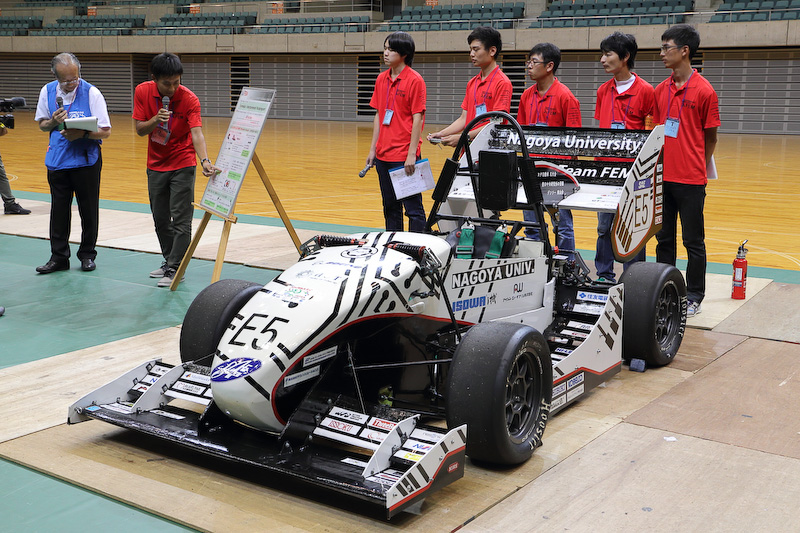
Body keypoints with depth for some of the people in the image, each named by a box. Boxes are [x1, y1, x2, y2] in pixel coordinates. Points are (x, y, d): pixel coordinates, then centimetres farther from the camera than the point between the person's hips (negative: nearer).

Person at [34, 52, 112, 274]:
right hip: (57, 159, 3)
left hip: (86, 160, -3)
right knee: (59, 209, 5)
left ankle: (87, 255, 19)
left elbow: (105, 131, -9)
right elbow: (42, 124, 12)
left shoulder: (91, 93, -9)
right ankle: (59, 257, 15)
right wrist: (54, 122, -11)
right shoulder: (47, 91, 3)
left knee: (88, 210, 5)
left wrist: (82, 133, -27)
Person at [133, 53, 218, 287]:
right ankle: (169, 260, 30)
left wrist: (204, 160, -47)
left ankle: (175, 269, -2)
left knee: (180, 218, -8)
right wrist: (155, 120, -27)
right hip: (155, 164, 5)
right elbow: (139, 130, -6)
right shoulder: (142, 92, -8)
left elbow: (196, 132, -30)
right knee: (160, 218, 14)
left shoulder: (189, 99, -19)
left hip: (182, 165, -4)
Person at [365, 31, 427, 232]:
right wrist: (373, 148, 12)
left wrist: (412, 154, -15)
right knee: (390, 206, 14)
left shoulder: (414, 80, -9)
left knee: (413, 207, -1)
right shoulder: (381, 79, 11)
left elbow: (417, 118, -11)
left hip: (404, 156, -7)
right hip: (383, 154, 7)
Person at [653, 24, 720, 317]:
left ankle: (694, 297, 15)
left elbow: (710, 138, -2)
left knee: (693, 241, 4)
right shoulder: (661, 90, 8)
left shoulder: (704, 91, -9)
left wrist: (696, 168, 4)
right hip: (662, 178, 6)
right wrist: (659, 166, 10)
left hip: (690, 181, -6)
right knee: (664, 238, 13)